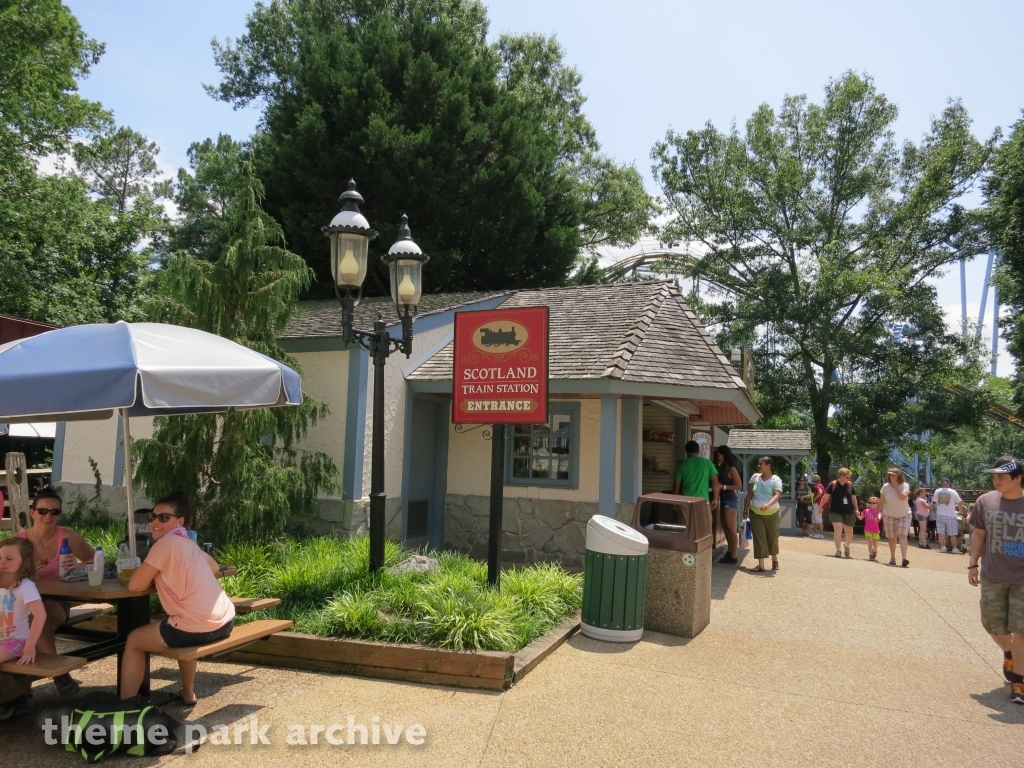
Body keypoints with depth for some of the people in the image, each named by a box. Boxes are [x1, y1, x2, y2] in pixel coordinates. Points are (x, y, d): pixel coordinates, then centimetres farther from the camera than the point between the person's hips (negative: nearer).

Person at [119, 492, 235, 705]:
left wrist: (152, 575, 14)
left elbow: (135, 585, -7)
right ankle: (188, 693, 42)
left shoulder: (166, 542, -8)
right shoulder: (189, 544, 15)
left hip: (198, 629, -8)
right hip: (224, 622, 8)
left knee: (133, 641, 16)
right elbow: (215, 568, 29)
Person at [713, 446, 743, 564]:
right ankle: (730, 551, 29)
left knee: (731, 528, -4)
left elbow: (739, 486, -17)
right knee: (725, 527, 15)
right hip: (724, 500, 9)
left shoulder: (732, 469, -14)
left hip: (731, 500, -9)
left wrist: (723, 486, -20)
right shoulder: (722, 467, 10)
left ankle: (733, 557, 1)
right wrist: (718, 486, 2)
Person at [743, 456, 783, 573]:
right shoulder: (755, 477, 3)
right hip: (756, 513, 2)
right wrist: (745, 508, 6)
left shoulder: (776, 480, -9)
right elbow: (749, 494, 8)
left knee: (773, 537, 11)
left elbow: (777, 495, -21)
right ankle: (761, 565, -5)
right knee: (759, 537, -4)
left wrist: (768, 505, -39)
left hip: (771, 513, -2)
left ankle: (775, 560, 35)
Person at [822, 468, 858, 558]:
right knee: (838, 529, -16)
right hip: (836, 511, -4)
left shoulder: (850, 485, 2)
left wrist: (856, 509, 7)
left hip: (848, 512, 4)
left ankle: (847, 546, 40)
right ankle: (838, 550, -11)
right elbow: (826, 496, -6)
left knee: (849, 531, 12)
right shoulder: (833, 485, -11)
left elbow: (853, 497, 10)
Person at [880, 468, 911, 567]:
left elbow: (903, 497, -30)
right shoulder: (886, 486, -8)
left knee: (902, 536, -14)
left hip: (904, 515, -1)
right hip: (889, 515, 1)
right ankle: (892, 558, 22)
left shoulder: (905, 485, -12)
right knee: (892, 538, 8)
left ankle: (904, 558, -22)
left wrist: (896, 486, -23)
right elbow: (881, 501, -1)